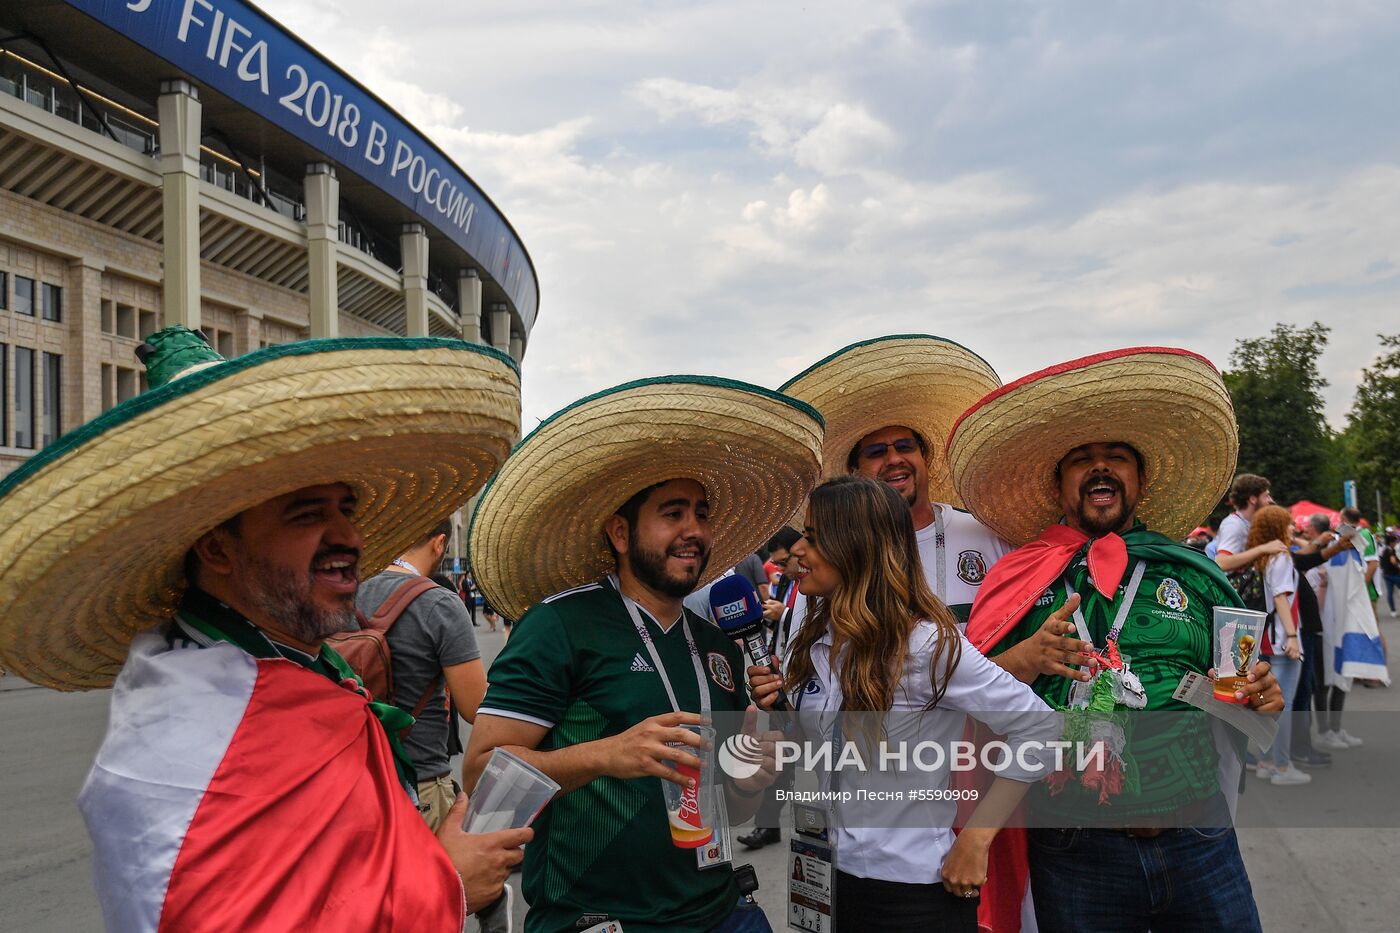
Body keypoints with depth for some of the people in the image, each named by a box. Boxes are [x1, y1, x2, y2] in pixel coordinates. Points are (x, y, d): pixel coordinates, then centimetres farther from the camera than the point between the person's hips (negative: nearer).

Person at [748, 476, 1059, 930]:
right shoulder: (819, 641, 0)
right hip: (828, 875, 6)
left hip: (913, 891, -6)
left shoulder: (927, 643, -20)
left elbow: (1038, 727, -17)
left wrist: (974, 841, -15)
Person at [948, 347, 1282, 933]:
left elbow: (1240, 692, 13)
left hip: (1199, 842, 1)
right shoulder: (1023, 583, 2)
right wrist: (1025, 659, -17)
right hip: (1073, 856, -1)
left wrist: (1259, 702, -8)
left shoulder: (1197, 576, 6)